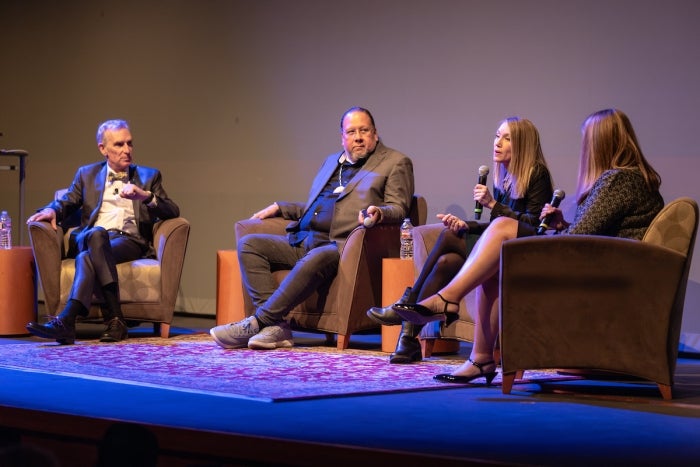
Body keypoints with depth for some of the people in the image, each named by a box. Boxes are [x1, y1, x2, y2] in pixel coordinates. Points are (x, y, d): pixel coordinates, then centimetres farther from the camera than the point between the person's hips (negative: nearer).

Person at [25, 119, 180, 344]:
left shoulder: (149, 176, 20)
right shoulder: (87, 174, 24)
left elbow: (173, 212, 9)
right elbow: (65, 203, 16)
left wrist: (145, 195, -10)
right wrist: (51, 210, -8)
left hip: (130, 241, -1)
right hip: (89, 239, 1)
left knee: (88, 256, -34)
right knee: (97, 233, -38)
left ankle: (67, 319, -46)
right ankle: (114, 317, -45)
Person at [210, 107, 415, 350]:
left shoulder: (395, 163, 9)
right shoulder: (331, 161, 30)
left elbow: (398, 208, -1)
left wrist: (378, 213, -23)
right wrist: (279, 208, 25)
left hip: (339, 245, -7)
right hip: (301, 241, 7)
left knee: (314, 260, -40)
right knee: (248, 244, -13)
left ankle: (257, 323, -36)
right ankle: (276, 327, -27)